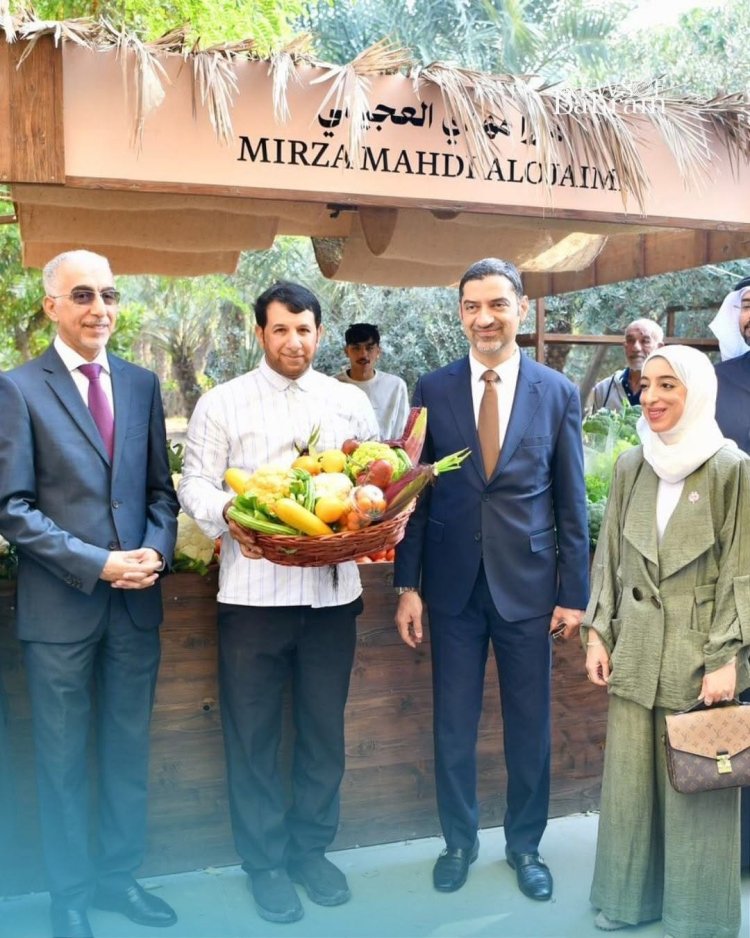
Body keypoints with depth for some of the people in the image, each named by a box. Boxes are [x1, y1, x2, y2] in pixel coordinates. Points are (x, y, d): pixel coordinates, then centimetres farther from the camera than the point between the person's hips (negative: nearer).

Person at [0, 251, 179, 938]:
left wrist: (156, 552, -8)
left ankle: (119, 875, 33)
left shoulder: (142, 384, 8)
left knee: (129, 748, 15)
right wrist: (97, 564, -16)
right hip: (60, 604, -4)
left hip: (137, 599, 4)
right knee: (64, 758, 9)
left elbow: (160, 488, 10)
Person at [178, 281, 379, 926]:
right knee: (253, 732, 7)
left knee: (325, 728, 12)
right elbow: (195, 482, -2)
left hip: (331, 588, 2)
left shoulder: (350, 402, 10)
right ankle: (265, 860, 24)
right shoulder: (222, 403, 2)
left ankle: (311, 847, 31)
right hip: (252, 589, -2)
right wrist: (229, 515, -22)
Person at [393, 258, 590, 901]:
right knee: (453, 725, 10)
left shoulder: (558, 392, -1)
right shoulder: (433, 390, 0)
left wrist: (574, 593, 0)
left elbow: (572, 502, 1)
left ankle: (525, 844, 31)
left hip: (527, 583, 0)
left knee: (530, 726, 11)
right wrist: (407, 586, 0)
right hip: (453, 584, 1)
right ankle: (459, 841, 31)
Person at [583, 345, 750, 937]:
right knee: (629, 776, 10)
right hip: (635, 649, 4)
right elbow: (610, 556, 10)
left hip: (699, 649, -4)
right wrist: (597, 632, 6)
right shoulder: (632, 466, 5)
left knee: (696, 781, 5)